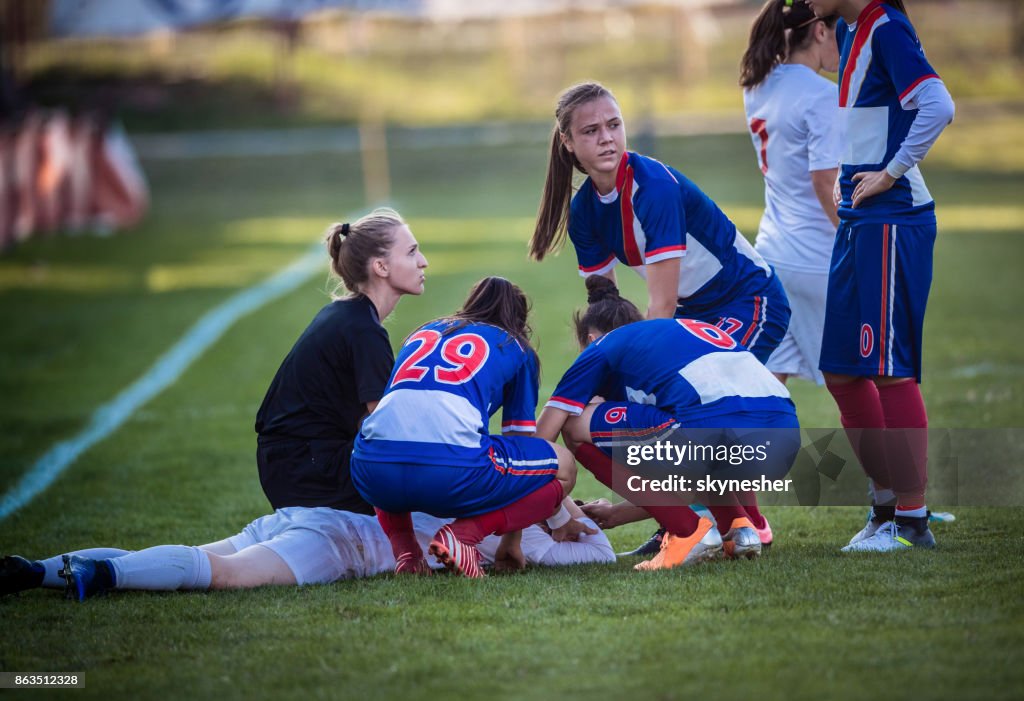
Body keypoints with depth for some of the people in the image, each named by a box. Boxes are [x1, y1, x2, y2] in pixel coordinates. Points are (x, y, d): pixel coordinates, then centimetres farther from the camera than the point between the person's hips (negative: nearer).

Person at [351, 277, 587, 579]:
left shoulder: (422, 333, 34)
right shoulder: (515, 348, 24)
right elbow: (521, 440, 30)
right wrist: (560, 519, 45)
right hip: (450, 472, -4)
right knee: (563, 465, 18)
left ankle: (404, 548, 15)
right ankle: (464, 533, -3)